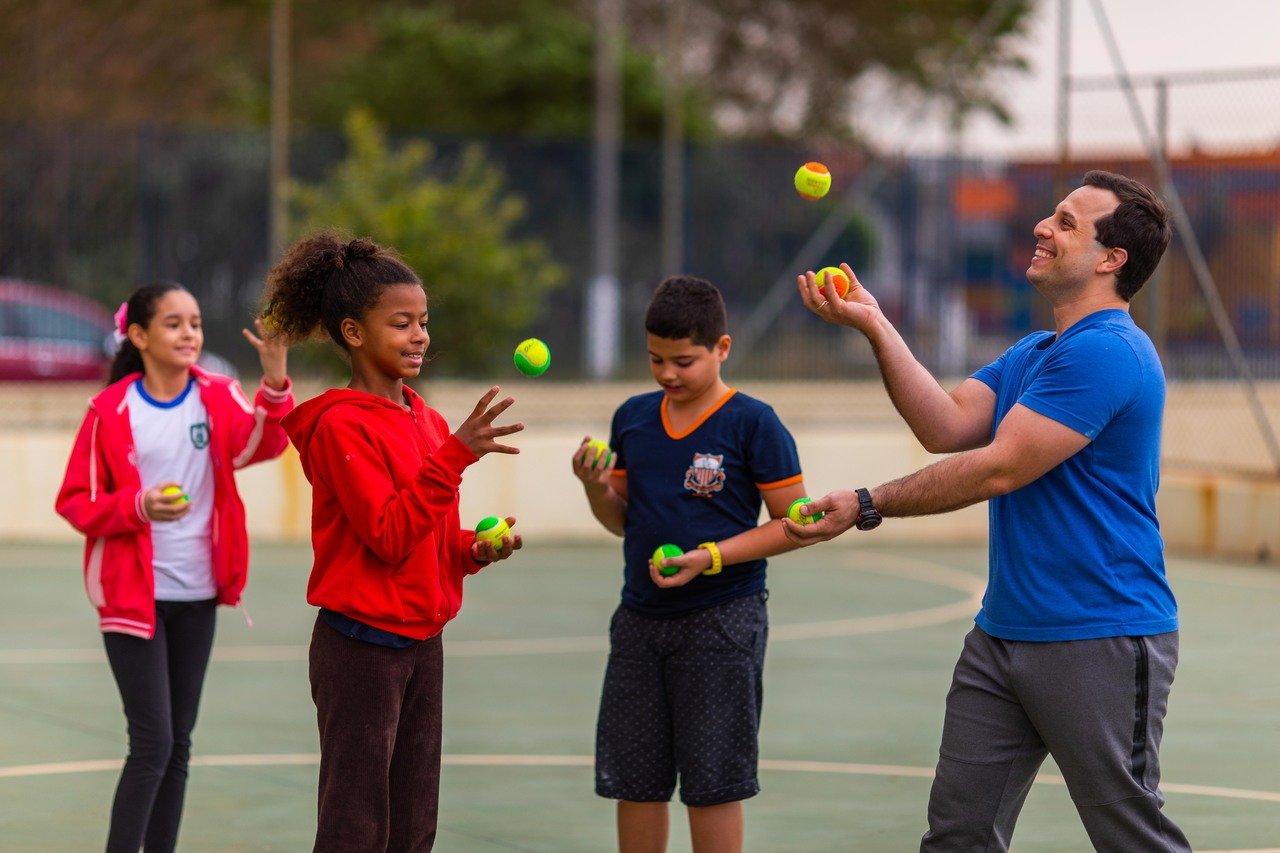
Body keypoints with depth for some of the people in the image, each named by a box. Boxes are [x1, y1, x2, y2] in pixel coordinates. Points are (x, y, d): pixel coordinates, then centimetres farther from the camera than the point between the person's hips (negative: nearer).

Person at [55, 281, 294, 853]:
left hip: (197, 595, 4)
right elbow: (75, 502, -5)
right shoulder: (111, 410, -8)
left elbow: (264, 444, -20)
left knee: (178, 741, 10)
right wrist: (138, 506, -22)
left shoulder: (219, 398, 0)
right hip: (132, 595, -4)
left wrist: (275, 384, -38)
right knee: (153, 741, -10)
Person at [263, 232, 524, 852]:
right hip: (361, 648, -8)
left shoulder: (425, 421, 11)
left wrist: (476, 548, -1)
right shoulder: (341, 425, -13)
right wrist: (454, 455, -26)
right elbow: (389, 538, -20)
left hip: (422, 642, 8)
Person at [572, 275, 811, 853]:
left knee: (712, 782, -1)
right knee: (632, 778, 8)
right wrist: (596, 486, -5)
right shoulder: (633, 418, 9)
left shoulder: (753, 424, -8)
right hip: (640, 618, 5)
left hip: (721, 618, -5)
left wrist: (711, 557, -18)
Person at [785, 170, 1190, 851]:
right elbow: (946, 427, 2)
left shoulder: (1106, 353, -18)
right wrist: (875, 326, -4)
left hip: (1100, 641, -9)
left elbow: (998, 469, -20)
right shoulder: (1030, 354, 16)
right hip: (1002, 635, 9)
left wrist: (868, 506, -14)